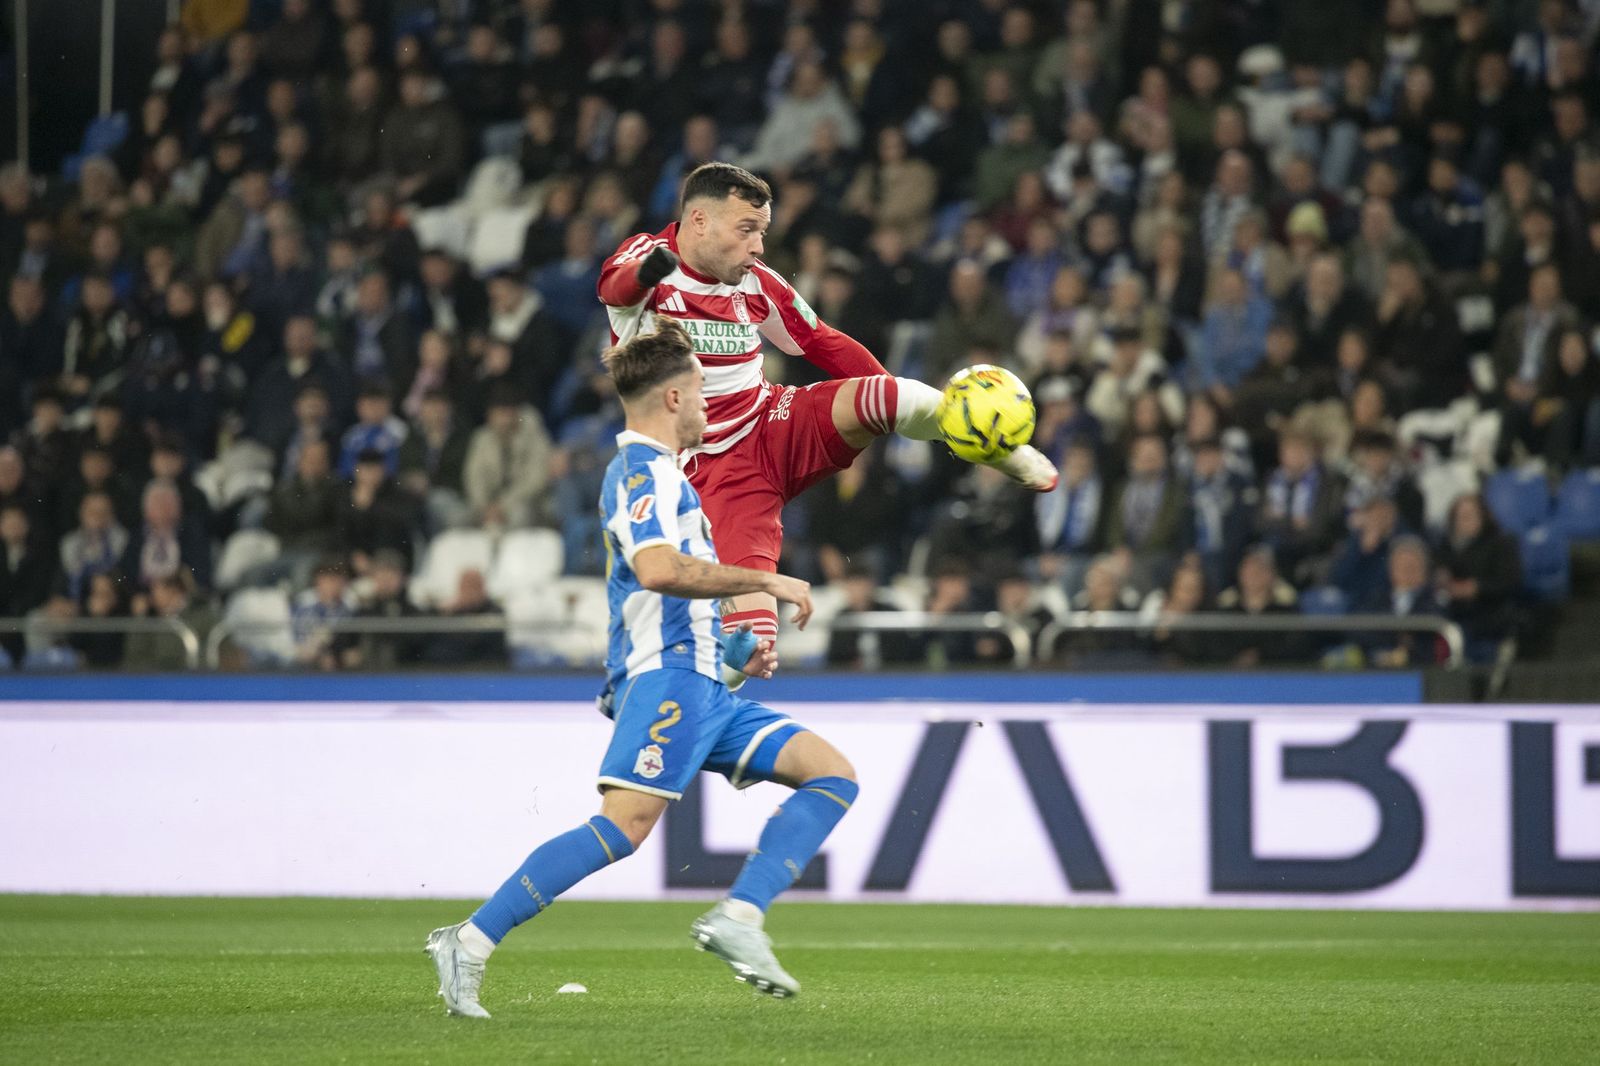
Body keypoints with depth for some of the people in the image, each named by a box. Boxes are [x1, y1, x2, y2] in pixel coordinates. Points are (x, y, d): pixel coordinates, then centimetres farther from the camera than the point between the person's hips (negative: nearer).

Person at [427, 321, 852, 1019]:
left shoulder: (659, 473, 26)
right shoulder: (643, 471, -7)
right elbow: (657, 569, -25)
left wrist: (735, 652, 29)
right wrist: (766, 583, -18)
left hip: (702, 686, 10)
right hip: (666, 678, -10)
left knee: (833, 775, 3)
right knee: (626, 824, -24)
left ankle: (738, 918, -10)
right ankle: (470, 943, -22)